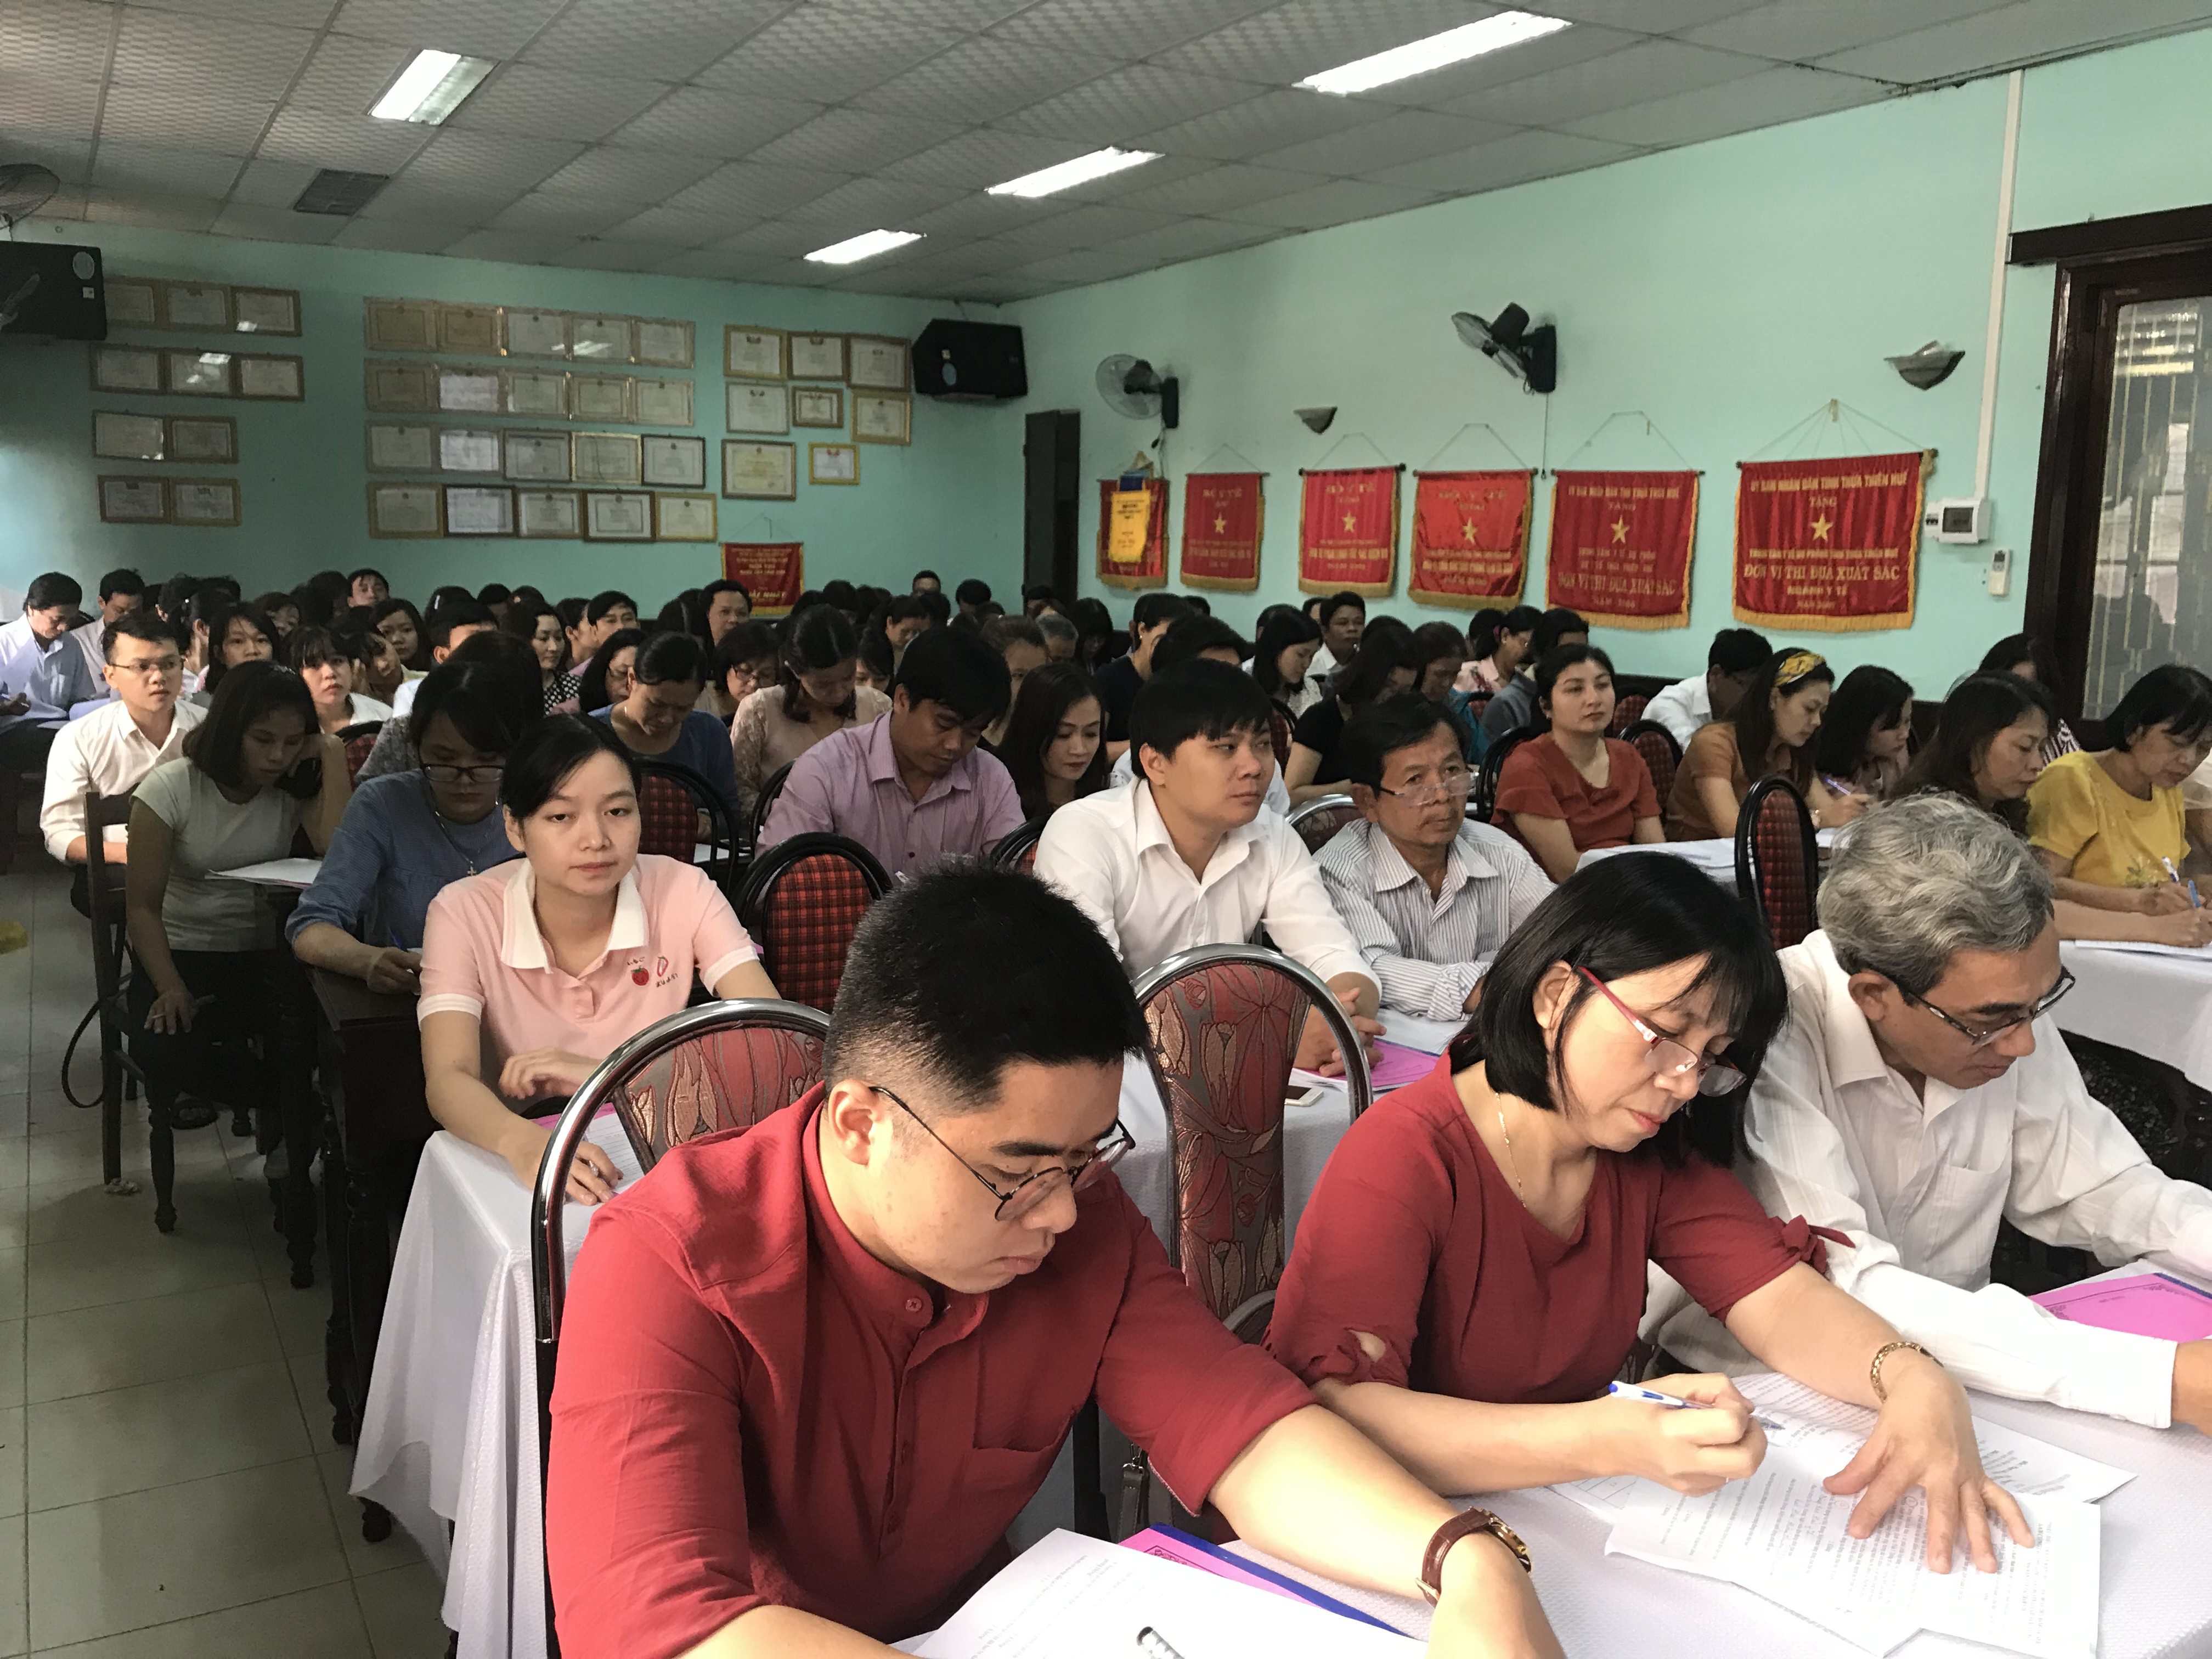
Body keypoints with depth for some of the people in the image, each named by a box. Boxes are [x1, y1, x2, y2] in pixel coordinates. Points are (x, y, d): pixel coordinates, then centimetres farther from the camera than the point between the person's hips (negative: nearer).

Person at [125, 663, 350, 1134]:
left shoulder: (297, 786, -4)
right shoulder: (169, 790, -10)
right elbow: (143, 906, -8)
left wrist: (332, 757, -21)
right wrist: (170, 988, -21)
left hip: (265, 954, 1)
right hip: (180, 951, -1)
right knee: (161, 1049, -31)